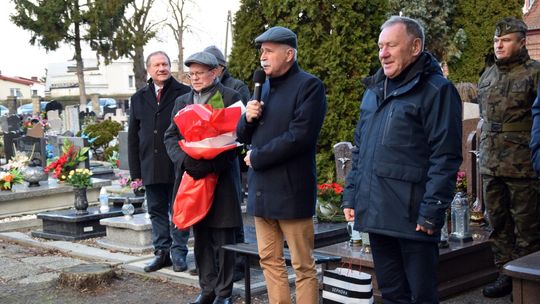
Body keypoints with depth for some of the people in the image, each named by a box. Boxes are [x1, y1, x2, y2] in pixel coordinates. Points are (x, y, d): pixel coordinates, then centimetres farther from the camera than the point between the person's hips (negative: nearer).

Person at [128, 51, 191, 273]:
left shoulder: (184, 94, -2)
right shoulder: (139, 98, 11)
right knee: (157, 211, 10)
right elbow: (133, 136, 12)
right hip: (151, 168, 4)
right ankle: (162, 252, 19)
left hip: (177, 166, -4)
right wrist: (136, 170, 5)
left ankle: (178, 253, 13)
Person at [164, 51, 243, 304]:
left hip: (221, 177, -4)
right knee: (200, 238, 10)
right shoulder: (182, 101, 15)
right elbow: (171, 137, 9)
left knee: (223, 239, 2)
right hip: (192, 176, 5)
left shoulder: (230, 98, -1)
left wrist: (210, 165, -18)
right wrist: (186, 160, -10)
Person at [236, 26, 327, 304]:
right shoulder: (263, 86, 15)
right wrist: (248, 118, -6)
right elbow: (243, 136, 17)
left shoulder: (309, 86, -9)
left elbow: (299, 137, -19)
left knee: (303, 266, 1)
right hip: (261, 189, 8)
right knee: (269, 261, 14)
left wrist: (256, 158, -10)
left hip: (291, 190, -7)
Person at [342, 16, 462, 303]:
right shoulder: (374, 90, 16)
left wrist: (431, 212, -17)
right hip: (376, 214, 7)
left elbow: (445, 158, -12)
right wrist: (350, 195, 14)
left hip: (412, 218, -7)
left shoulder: (436, 90, -7)